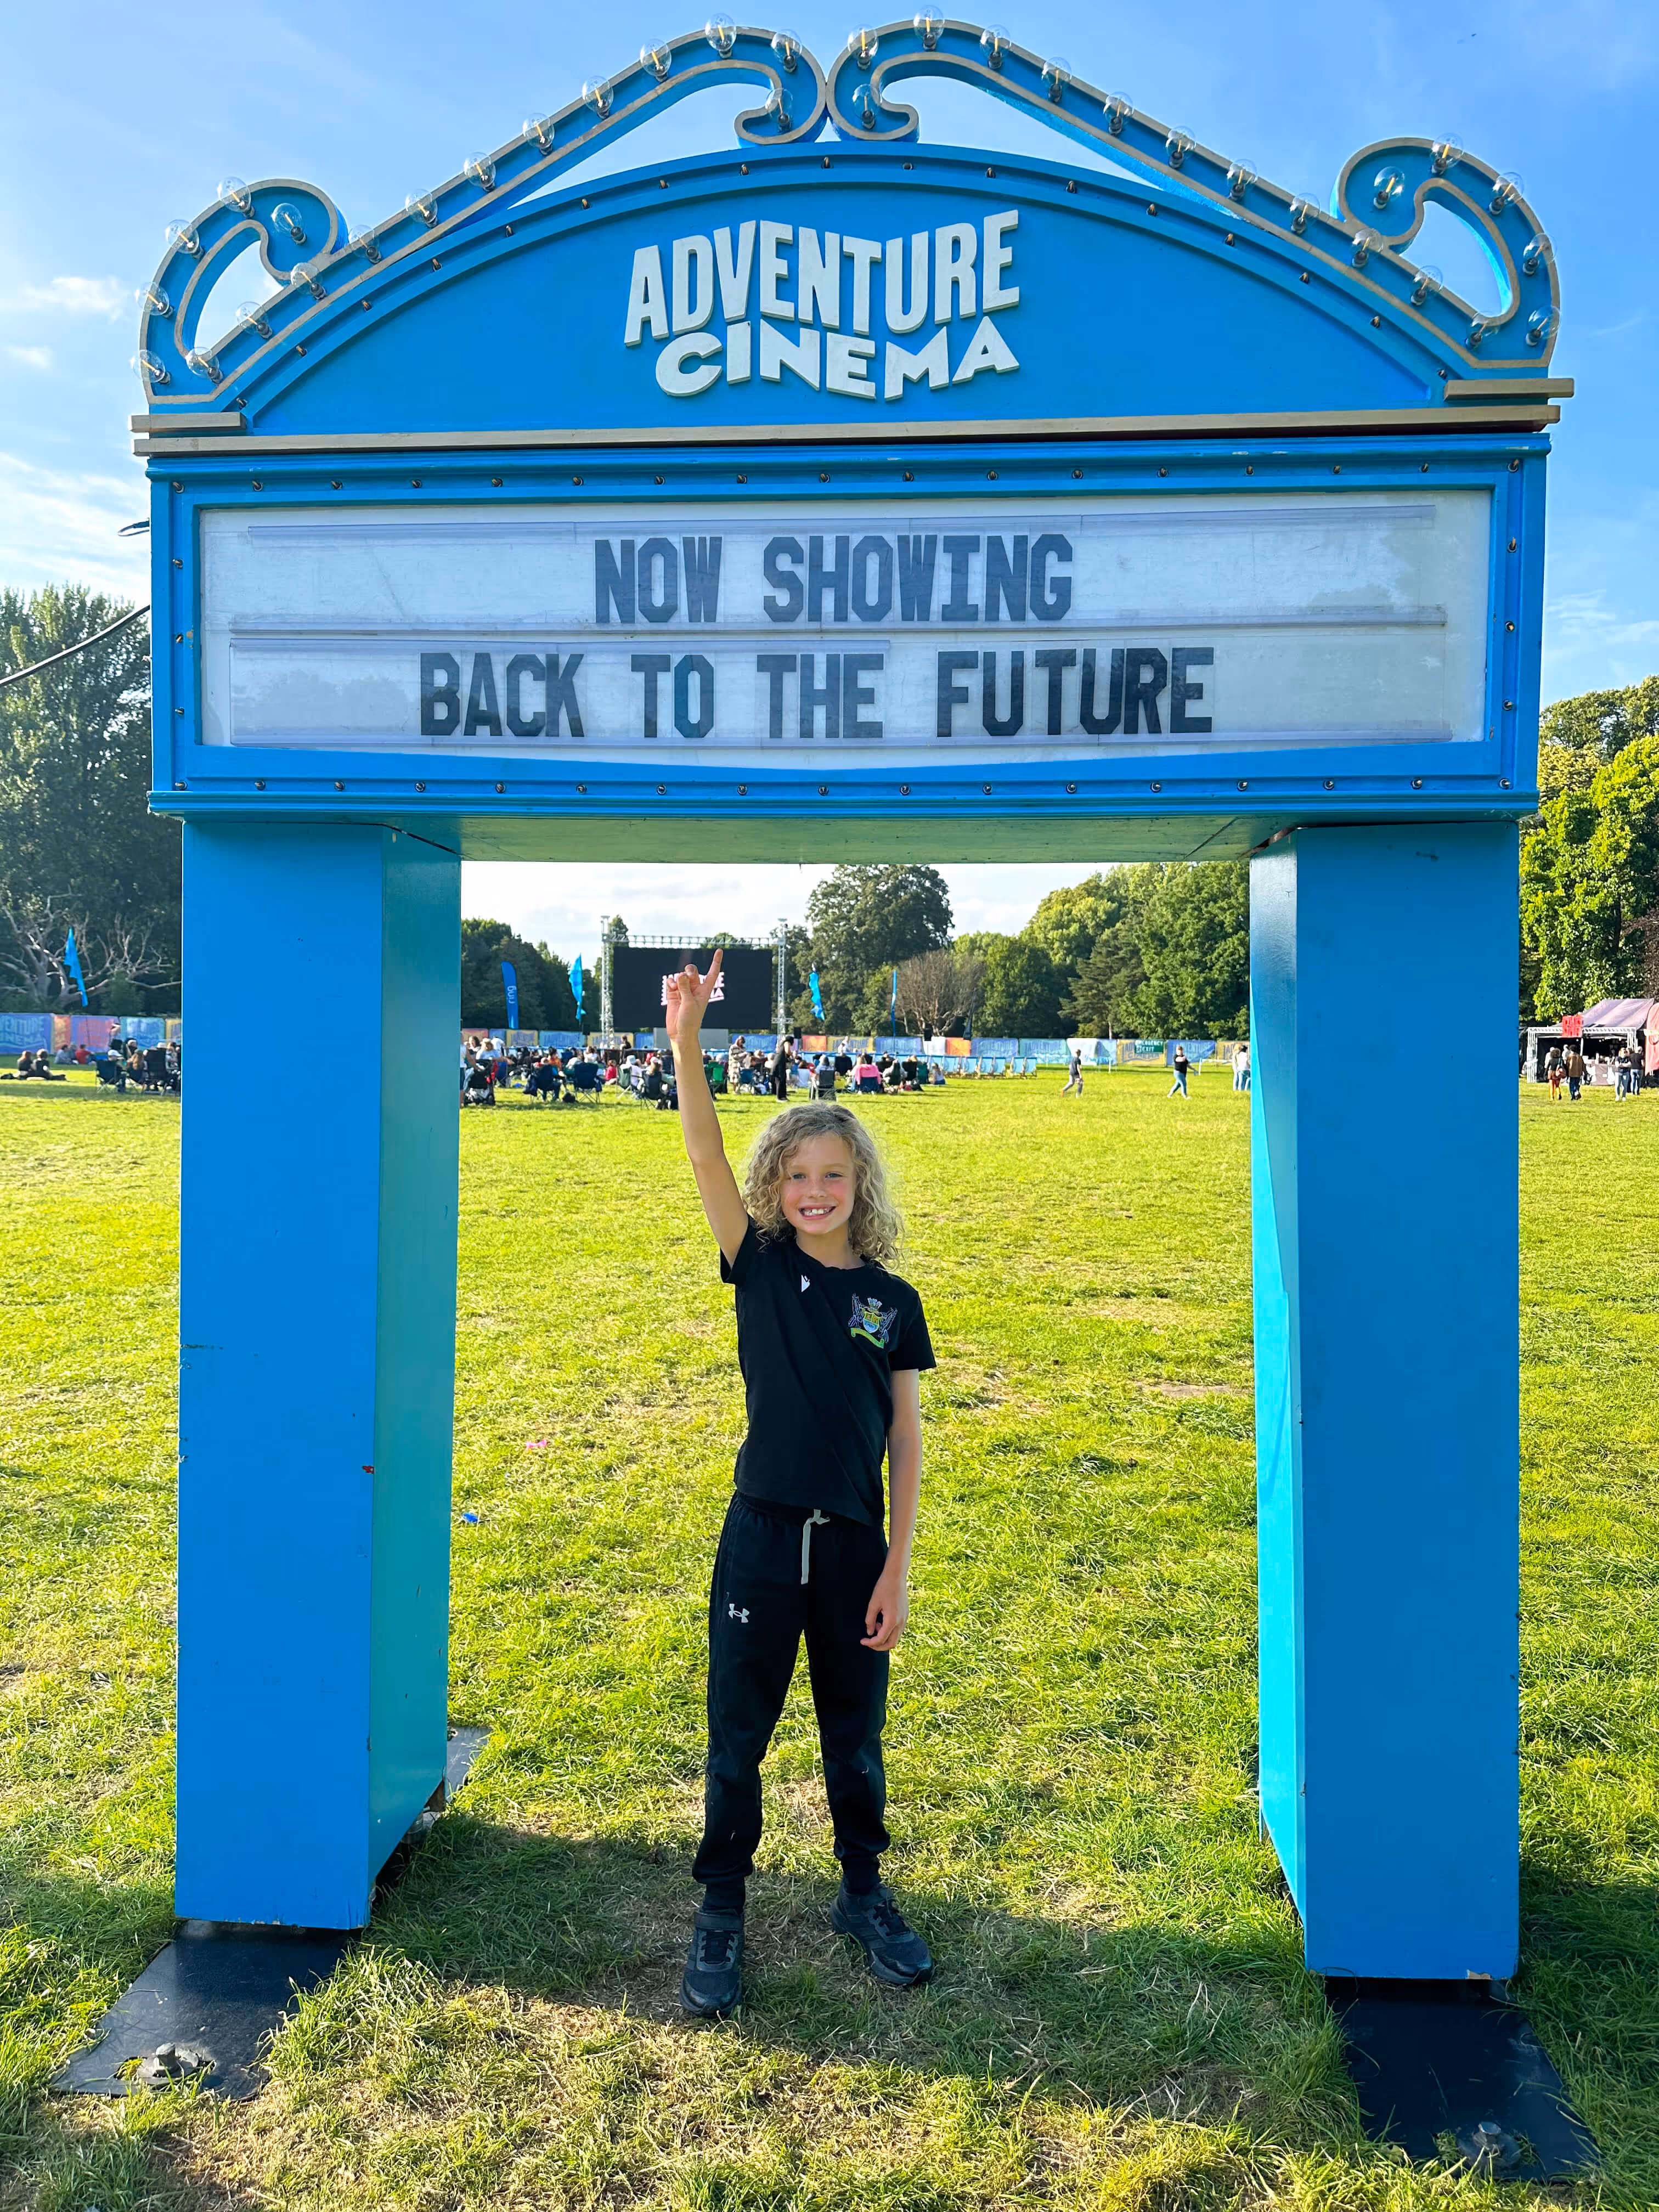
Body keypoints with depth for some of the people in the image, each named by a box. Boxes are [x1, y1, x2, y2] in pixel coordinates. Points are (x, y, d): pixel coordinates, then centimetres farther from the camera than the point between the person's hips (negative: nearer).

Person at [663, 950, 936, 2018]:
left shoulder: (892, 1299, 0)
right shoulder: (761, 1268, -3)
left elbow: (907, 1439, 1)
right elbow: (707, 1157, -17)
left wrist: (898, 1566, -3)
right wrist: (687, 1041, -30)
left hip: (856, 1545, 1)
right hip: (763, 1537, -1)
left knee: (855, 1734, 16)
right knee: (738, 1736, 9)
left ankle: (864, 1892, 38)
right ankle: (722, 1914, 28)